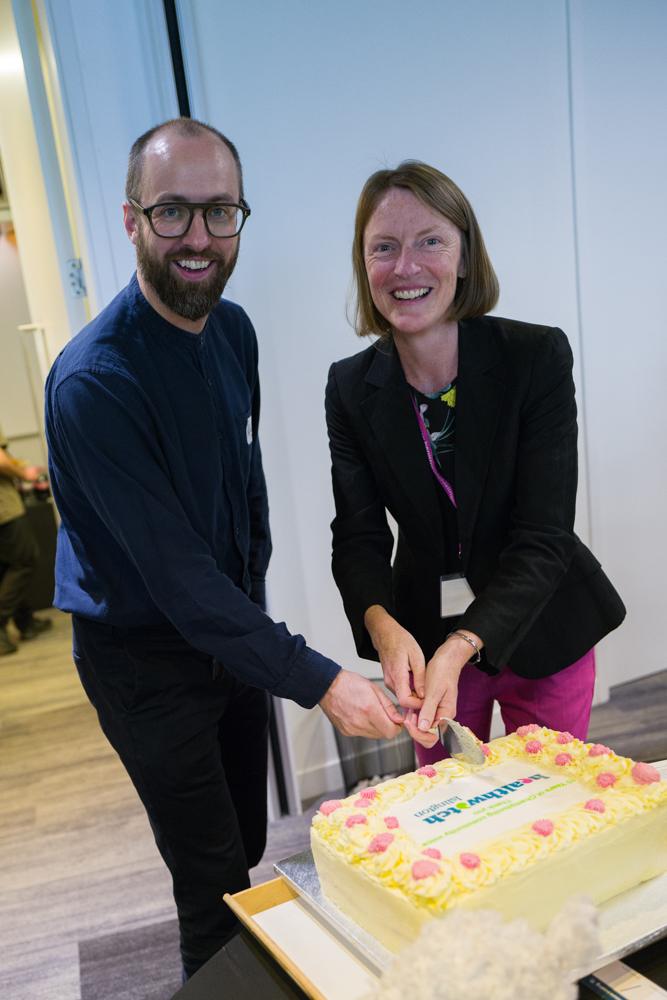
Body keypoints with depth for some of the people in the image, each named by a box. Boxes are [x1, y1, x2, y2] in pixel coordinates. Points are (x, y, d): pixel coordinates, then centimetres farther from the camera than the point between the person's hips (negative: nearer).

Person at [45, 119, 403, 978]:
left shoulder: (234, 330, -2)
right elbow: (175, 575, -29)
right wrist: (317, 680, -29)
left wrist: (254, 582, 14)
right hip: (145, 655, -7)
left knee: (248, 845, 22)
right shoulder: (93, 381, -28)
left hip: (233, 627, 7)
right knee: (214, 877, 6)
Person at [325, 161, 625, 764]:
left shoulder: (538, 357, -17)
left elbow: (543, 538, -21)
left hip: (541, 631, -1)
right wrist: (382, 626, -30)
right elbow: (358, 537, -9)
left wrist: (462, 646, -34)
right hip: (423, 638, 2)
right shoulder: (351, 387, -8)